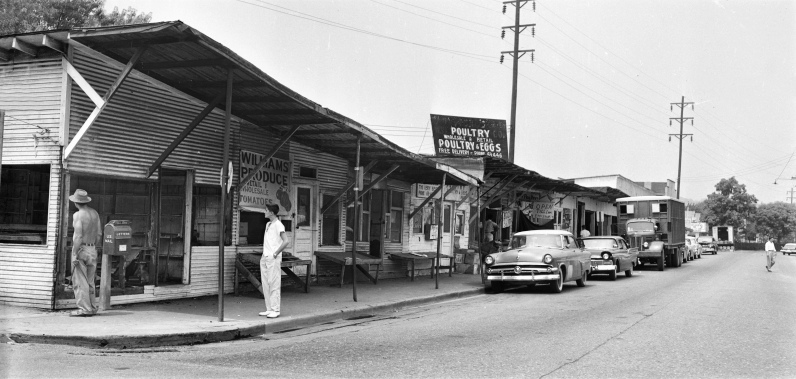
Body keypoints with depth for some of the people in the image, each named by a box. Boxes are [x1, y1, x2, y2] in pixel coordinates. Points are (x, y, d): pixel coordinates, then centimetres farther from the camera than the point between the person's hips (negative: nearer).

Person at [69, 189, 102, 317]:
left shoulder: (78, 215, -14)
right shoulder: (94, 213, 7)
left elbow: (78, 236, -19)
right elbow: (99, 234, 11)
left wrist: (75, 255, -17)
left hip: (81, 249, -7)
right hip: (92, 249, 7)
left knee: (80, 281, -3)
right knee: (90, 282, 13)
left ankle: (84, 309, -4)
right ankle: (91, 308, 16)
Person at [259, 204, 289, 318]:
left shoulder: (278, 225, -10)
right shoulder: (268, 224, 16)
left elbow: (285, 241, -18)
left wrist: (275, 254, -15)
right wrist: (264, 254, 16)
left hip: (273, 259, -9)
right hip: (264, 258, 9)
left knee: (274, 285, -6)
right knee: (265, 285, 8)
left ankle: (275, 310, -4)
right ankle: (269, 309, 13)